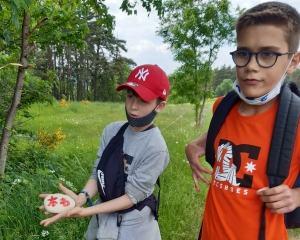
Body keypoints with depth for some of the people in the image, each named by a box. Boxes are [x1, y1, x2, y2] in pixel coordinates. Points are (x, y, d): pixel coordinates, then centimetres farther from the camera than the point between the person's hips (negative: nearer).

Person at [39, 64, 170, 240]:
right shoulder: (112, 130, -8)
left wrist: (84, 211, -27)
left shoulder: (155, 147, -23)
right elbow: (98, 172, -5)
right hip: (103, 219, 4)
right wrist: (82, 197, -24)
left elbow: (133, 195, -20)